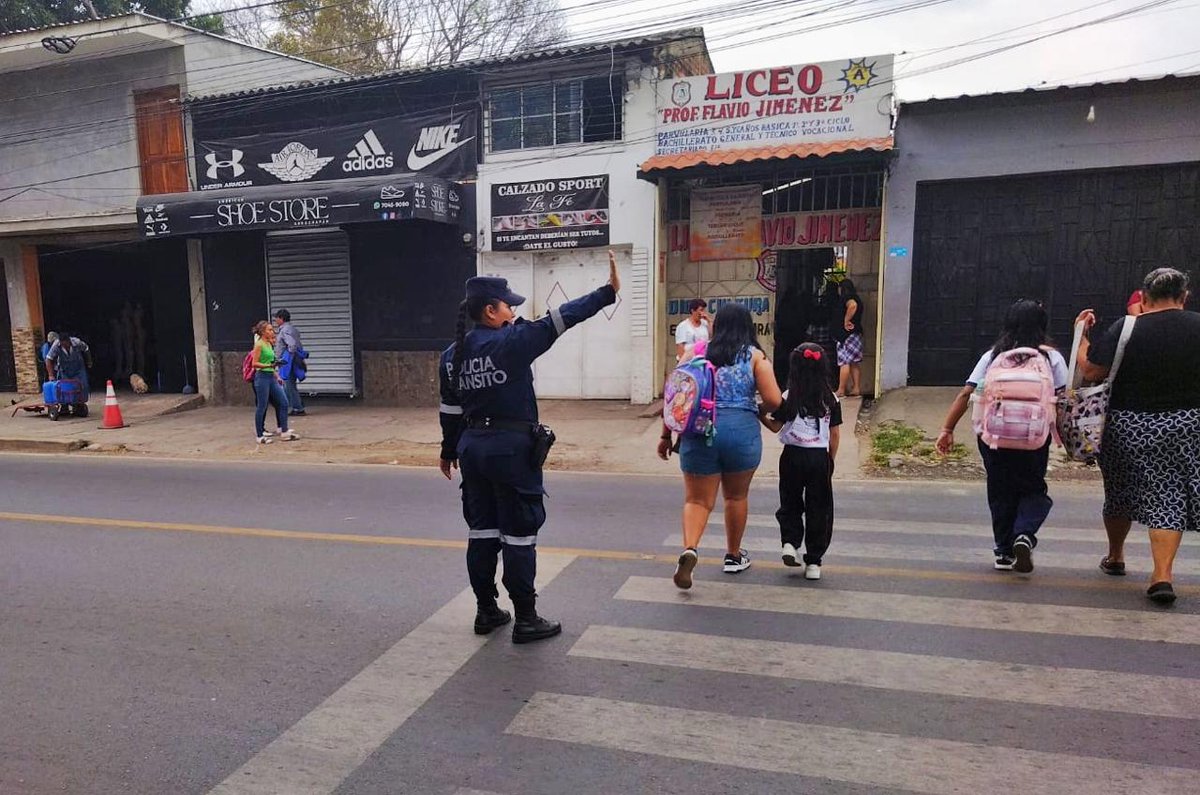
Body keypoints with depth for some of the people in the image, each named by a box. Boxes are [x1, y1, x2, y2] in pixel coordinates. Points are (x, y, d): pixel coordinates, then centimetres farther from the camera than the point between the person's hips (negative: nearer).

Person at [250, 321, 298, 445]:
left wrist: (276, 376, 22)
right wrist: (269, 365, -27)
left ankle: (284, 431, 11)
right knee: (261, 407, -1)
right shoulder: (259, 344, -10)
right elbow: (254, 363, -15)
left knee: (283, 402, 6)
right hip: (262, 377, -9)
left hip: (271, 377, 9)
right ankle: (259, 435, 8)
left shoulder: (269, 344, 14)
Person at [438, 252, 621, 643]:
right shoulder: (511, 341, -15)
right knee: (519, 534, 2)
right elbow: (559, 319, -15)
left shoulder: (452, 354, 6)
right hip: (512, 449, -7)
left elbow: (450, 410, 13)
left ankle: (487, 611, 25)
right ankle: (526, 619, 10)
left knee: (481, 530, 14)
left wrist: (449, 451, 24)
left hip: (472, 448, 7)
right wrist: (608, 292, -11)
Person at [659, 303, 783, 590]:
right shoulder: (755, 356, 2)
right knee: (736, 496, 20)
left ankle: (689, 549, -17)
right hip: (741, 431, 0)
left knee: (697, 499, 8)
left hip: (699, 431, 1)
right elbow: (774, 401, -6)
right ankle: (734, 556, 34)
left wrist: (666, 436, 11)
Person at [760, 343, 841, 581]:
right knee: (818, 509, 8)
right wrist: (831, 460, 13)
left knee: (790, 503, 18)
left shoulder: (788, 398, -8)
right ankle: (813, 562, 10)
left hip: (793, 456, -1)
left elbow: (775, 426, -3)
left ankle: (790, 542, -1)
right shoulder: (830, 399, -2)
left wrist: (761, 414, 12)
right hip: (819, 457, 1)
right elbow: (835, 434, 2)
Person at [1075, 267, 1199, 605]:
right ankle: (1162, 575, -4)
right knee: (1168, 497, 5)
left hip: (1131, 425, -1)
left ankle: (1115, 556, 34)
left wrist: (1081, 335, 0)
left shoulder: (1125, 329, -11)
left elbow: (1091, 371, -12)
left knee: (1121, 491, 16)